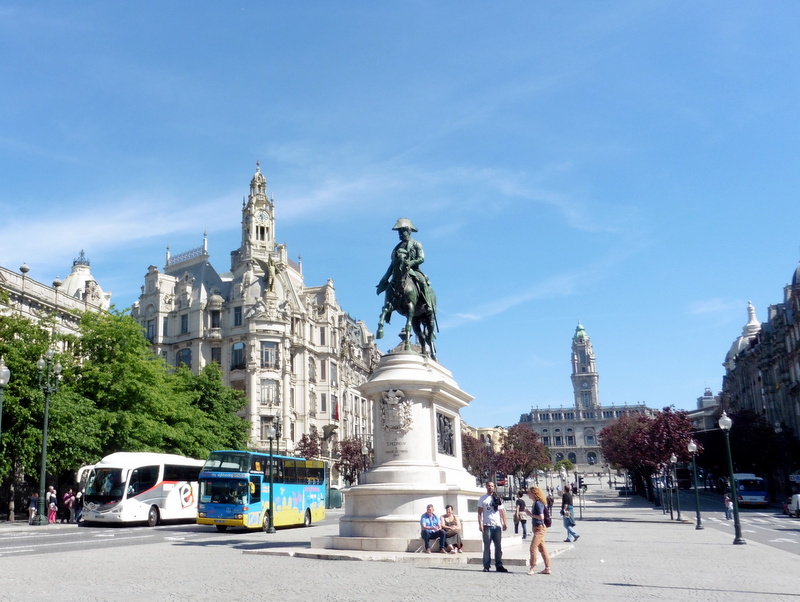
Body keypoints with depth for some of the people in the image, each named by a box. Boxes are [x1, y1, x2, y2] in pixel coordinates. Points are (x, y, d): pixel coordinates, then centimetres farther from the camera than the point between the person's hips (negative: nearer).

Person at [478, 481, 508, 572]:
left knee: (498, 546, 4)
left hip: (497, 525, 3)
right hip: (487, 525, -3)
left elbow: (502, 511, 13)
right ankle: (486, 566, 3)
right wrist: (480, 524, -9)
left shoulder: (498, 498, 13)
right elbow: (480, 512, 2)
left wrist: (504, 523, 3)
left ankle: (499, 565, 9)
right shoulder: (482, 498, 6)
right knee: (487, 547, -1)